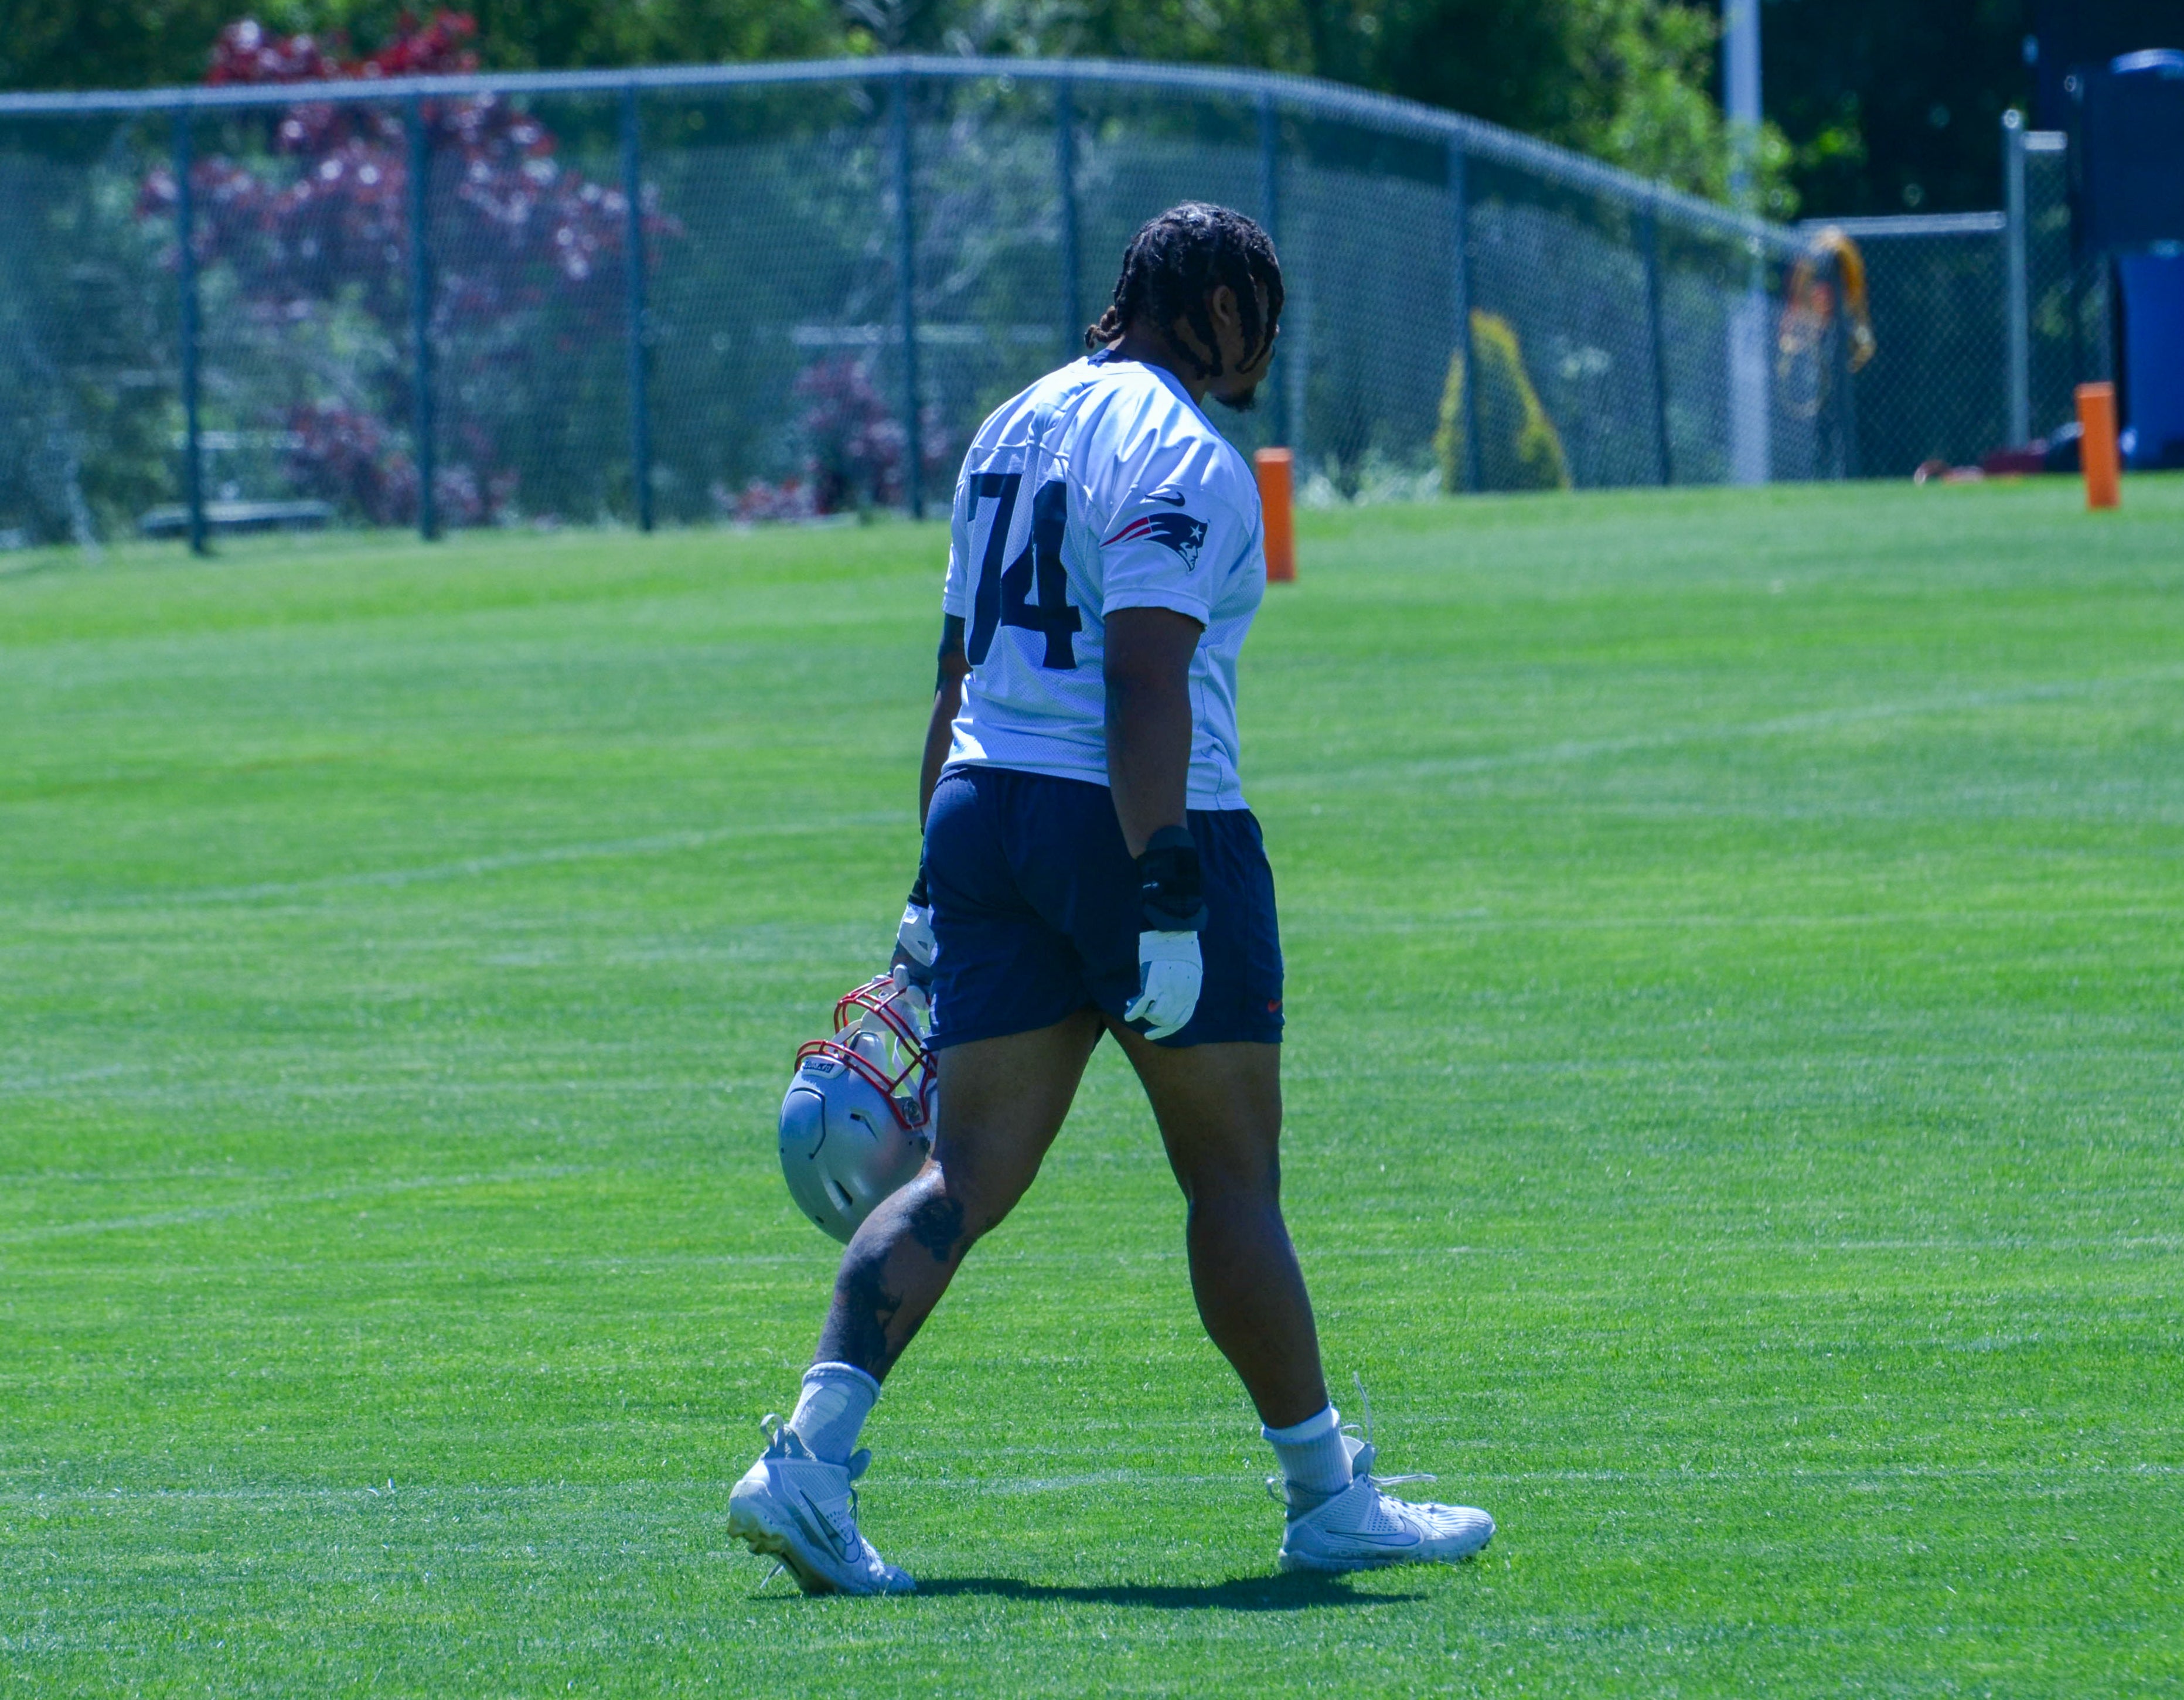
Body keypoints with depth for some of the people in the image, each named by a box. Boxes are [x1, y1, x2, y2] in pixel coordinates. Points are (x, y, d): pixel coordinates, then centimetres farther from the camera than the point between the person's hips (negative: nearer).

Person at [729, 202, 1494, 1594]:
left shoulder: (1016, 428, 17)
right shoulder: (1181, 456, -10)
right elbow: (1146, 684, -20)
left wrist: (940, 883, 21)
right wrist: (1165, 900, -22)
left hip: (988, 808, 7)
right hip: (1142, 830, -7)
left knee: (968, 1174, 2)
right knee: (1235, 1179, 4)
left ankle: (810, 1458, -14)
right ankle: (1328, 1500, 13)